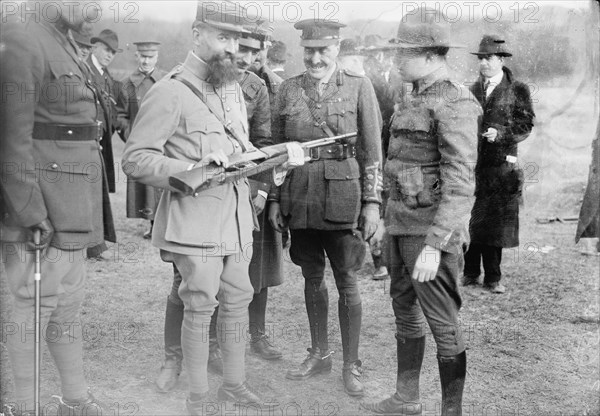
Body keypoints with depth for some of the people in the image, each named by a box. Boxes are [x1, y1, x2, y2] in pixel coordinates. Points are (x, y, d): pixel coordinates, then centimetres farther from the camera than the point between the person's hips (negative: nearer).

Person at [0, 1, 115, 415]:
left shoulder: (67, 44, 14)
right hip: (41, 211, -9)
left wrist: (88, 213, 16)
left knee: (69, 306, 17)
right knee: (33, 309, 2)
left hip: (74, 209, 9)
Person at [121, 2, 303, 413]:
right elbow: (135, 159, -14)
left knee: (237, 302, 14)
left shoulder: (234, 89, 15)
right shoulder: (170, 91, -12)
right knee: (200, 308, 1)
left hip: (237, 217, 8)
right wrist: (193, 169, -26)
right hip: (195, 220, -7)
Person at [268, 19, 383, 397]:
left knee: (346, 280, 3)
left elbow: (372, 150, -2)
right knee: (312, 277, 13)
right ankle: (320, 354, 29)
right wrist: (275, 199, 8)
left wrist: (372, 202, -6)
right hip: (300, 199, 3)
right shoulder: (289, 90, 7)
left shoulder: (359, 87, -2)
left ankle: (351, 365, 16)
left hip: (342, 199, -3)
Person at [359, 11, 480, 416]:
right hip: (401, 223, 10)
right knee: (405, 309, 18)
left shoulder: (454, 104, -16)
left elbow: (460, 186, -21)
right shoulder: (416, 98, 13)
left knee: (442, 322, 0)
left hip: (432, 229, -10)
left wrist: (434, 246, -25)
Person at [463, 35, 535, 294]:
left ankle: (493, 277, 11)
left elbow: (525, 125, -3)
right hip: (472, 163, 3)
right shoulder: (472, 90, 14)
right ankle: (470, 272, 15)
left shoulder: (517, 91, 3)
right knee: (469, 221, 3)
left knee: (495, 221, 0)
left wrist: (500, 133, -17)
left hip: (501, 164, -3)